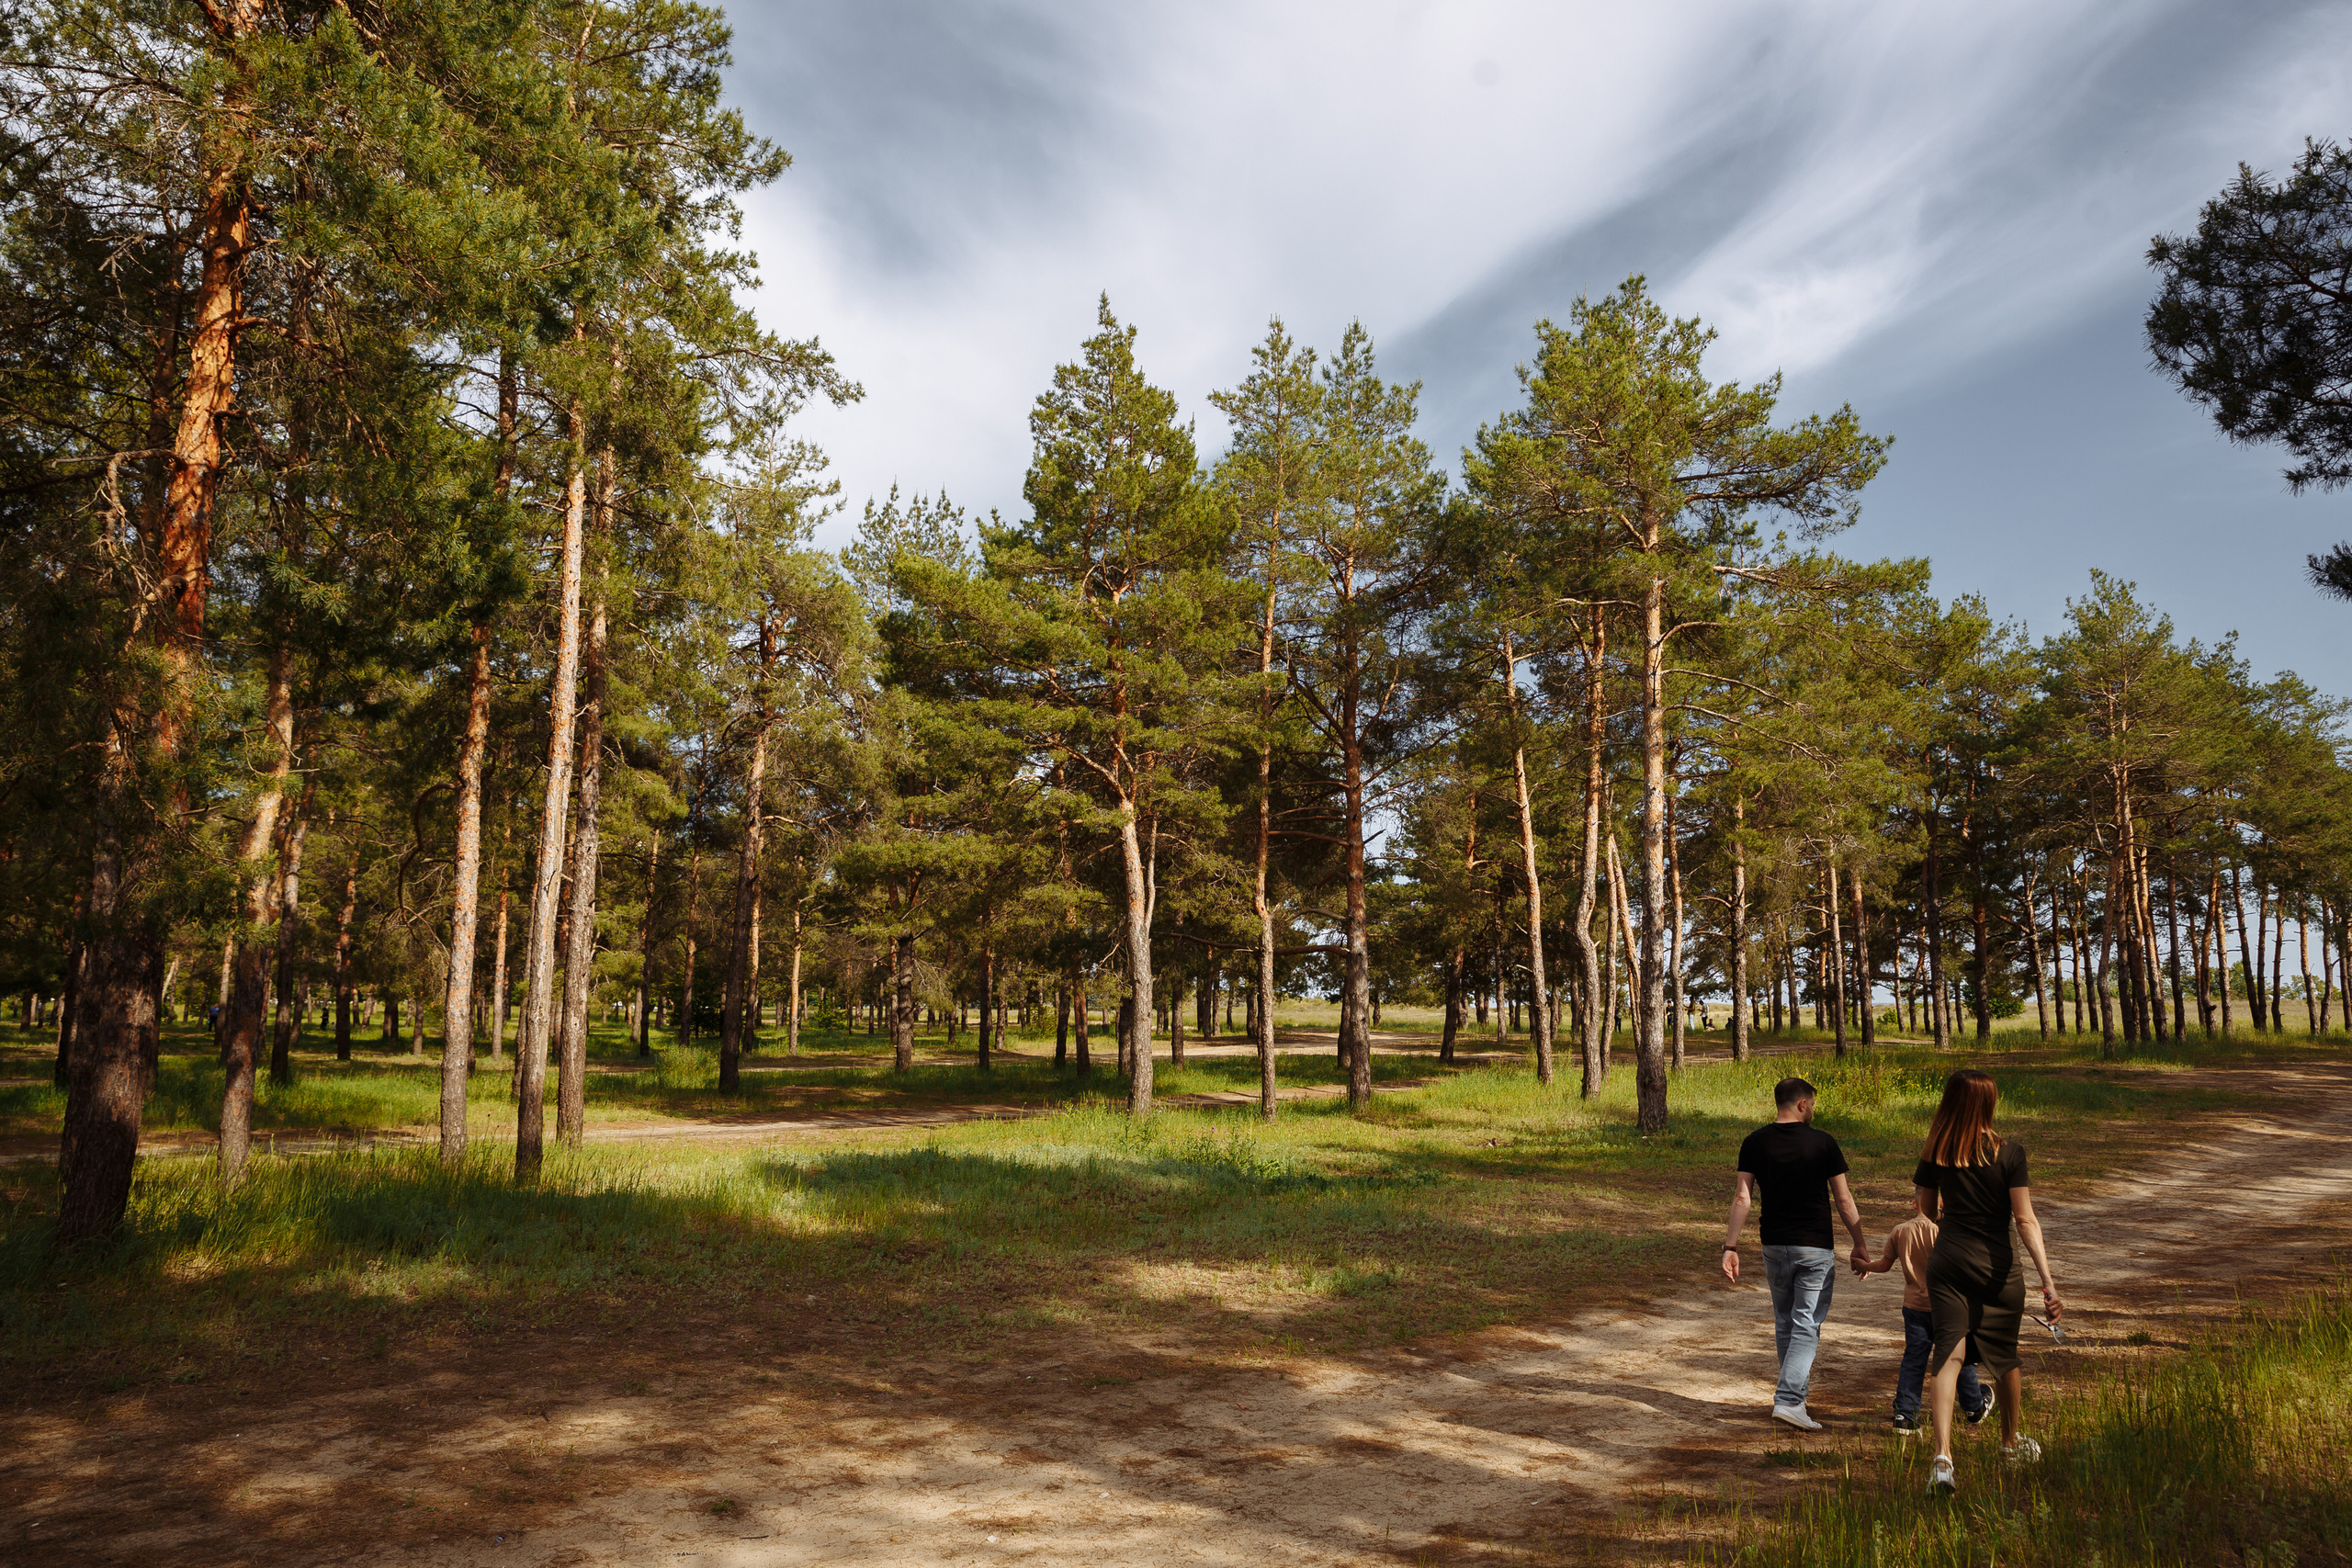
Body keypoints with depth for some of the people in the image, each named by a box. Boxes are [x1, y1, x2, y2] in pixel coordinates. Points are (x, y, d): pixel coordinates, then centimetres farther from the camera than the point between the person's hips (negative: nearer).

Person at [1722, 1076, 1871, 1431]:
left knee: (1784, 1322, 18)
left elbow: (1742, 1198, -7)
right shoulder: (1823, 1142, -7)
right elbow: (1844, 1200, -4)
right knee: (1807, 1325, 0)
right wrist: (1860, 1243, 7)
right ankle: (1788, 1399, -9)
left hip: (1774, 1245, 3)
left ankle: (1797, 1385, 30)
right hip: (1816, 1248, -3)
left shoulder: (1755, 1143, -2)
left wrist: (1731, 1247, -5)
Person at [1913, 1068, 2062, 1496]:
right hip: (1997, 1266, -1)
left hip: (1947, 1263, 1)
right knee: (2005, 1355, 19)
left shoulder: (1935, 1152, -2)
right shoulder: (2008, 1152, -10)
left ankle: (1942, 1455, -18)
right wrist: (2048, 1281, -15)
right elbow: (2026, 1221, -15)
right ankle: (2011, 1443, 40)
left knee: (1947, 1353, -2)